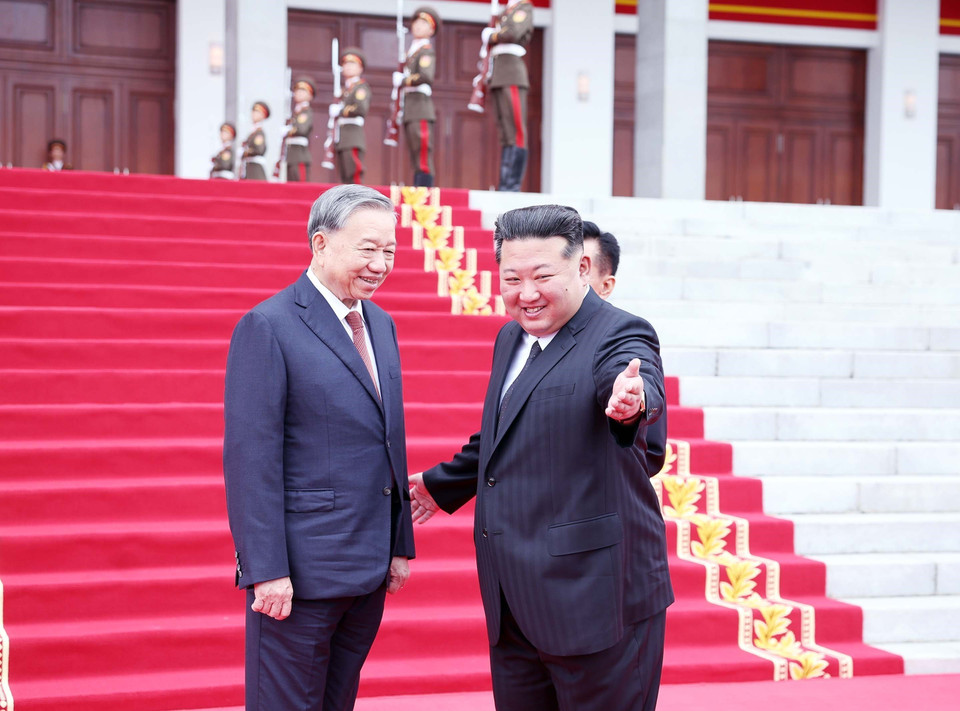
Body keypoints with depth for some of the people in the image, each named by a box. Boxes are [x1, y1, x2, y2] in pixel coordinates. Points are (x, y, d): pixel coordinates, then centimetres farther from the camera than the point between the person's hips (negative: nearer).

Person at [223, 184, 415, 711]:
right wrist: (266, 569, -18)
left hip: (369, 569, 7)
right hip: (300, 571, -7)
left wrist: (399, 544, 13)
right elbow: (250, 456, -15)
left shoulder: (381, 325, 12)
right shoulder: (268, 327, -12)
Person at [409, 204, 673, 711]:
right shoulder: (512, 338, 13)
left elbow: (633, 382, -34)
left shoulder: (621, 335, -10)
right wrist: (441, 486, 40)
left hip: (594, 597, -7)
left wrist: (631, 402, -56)